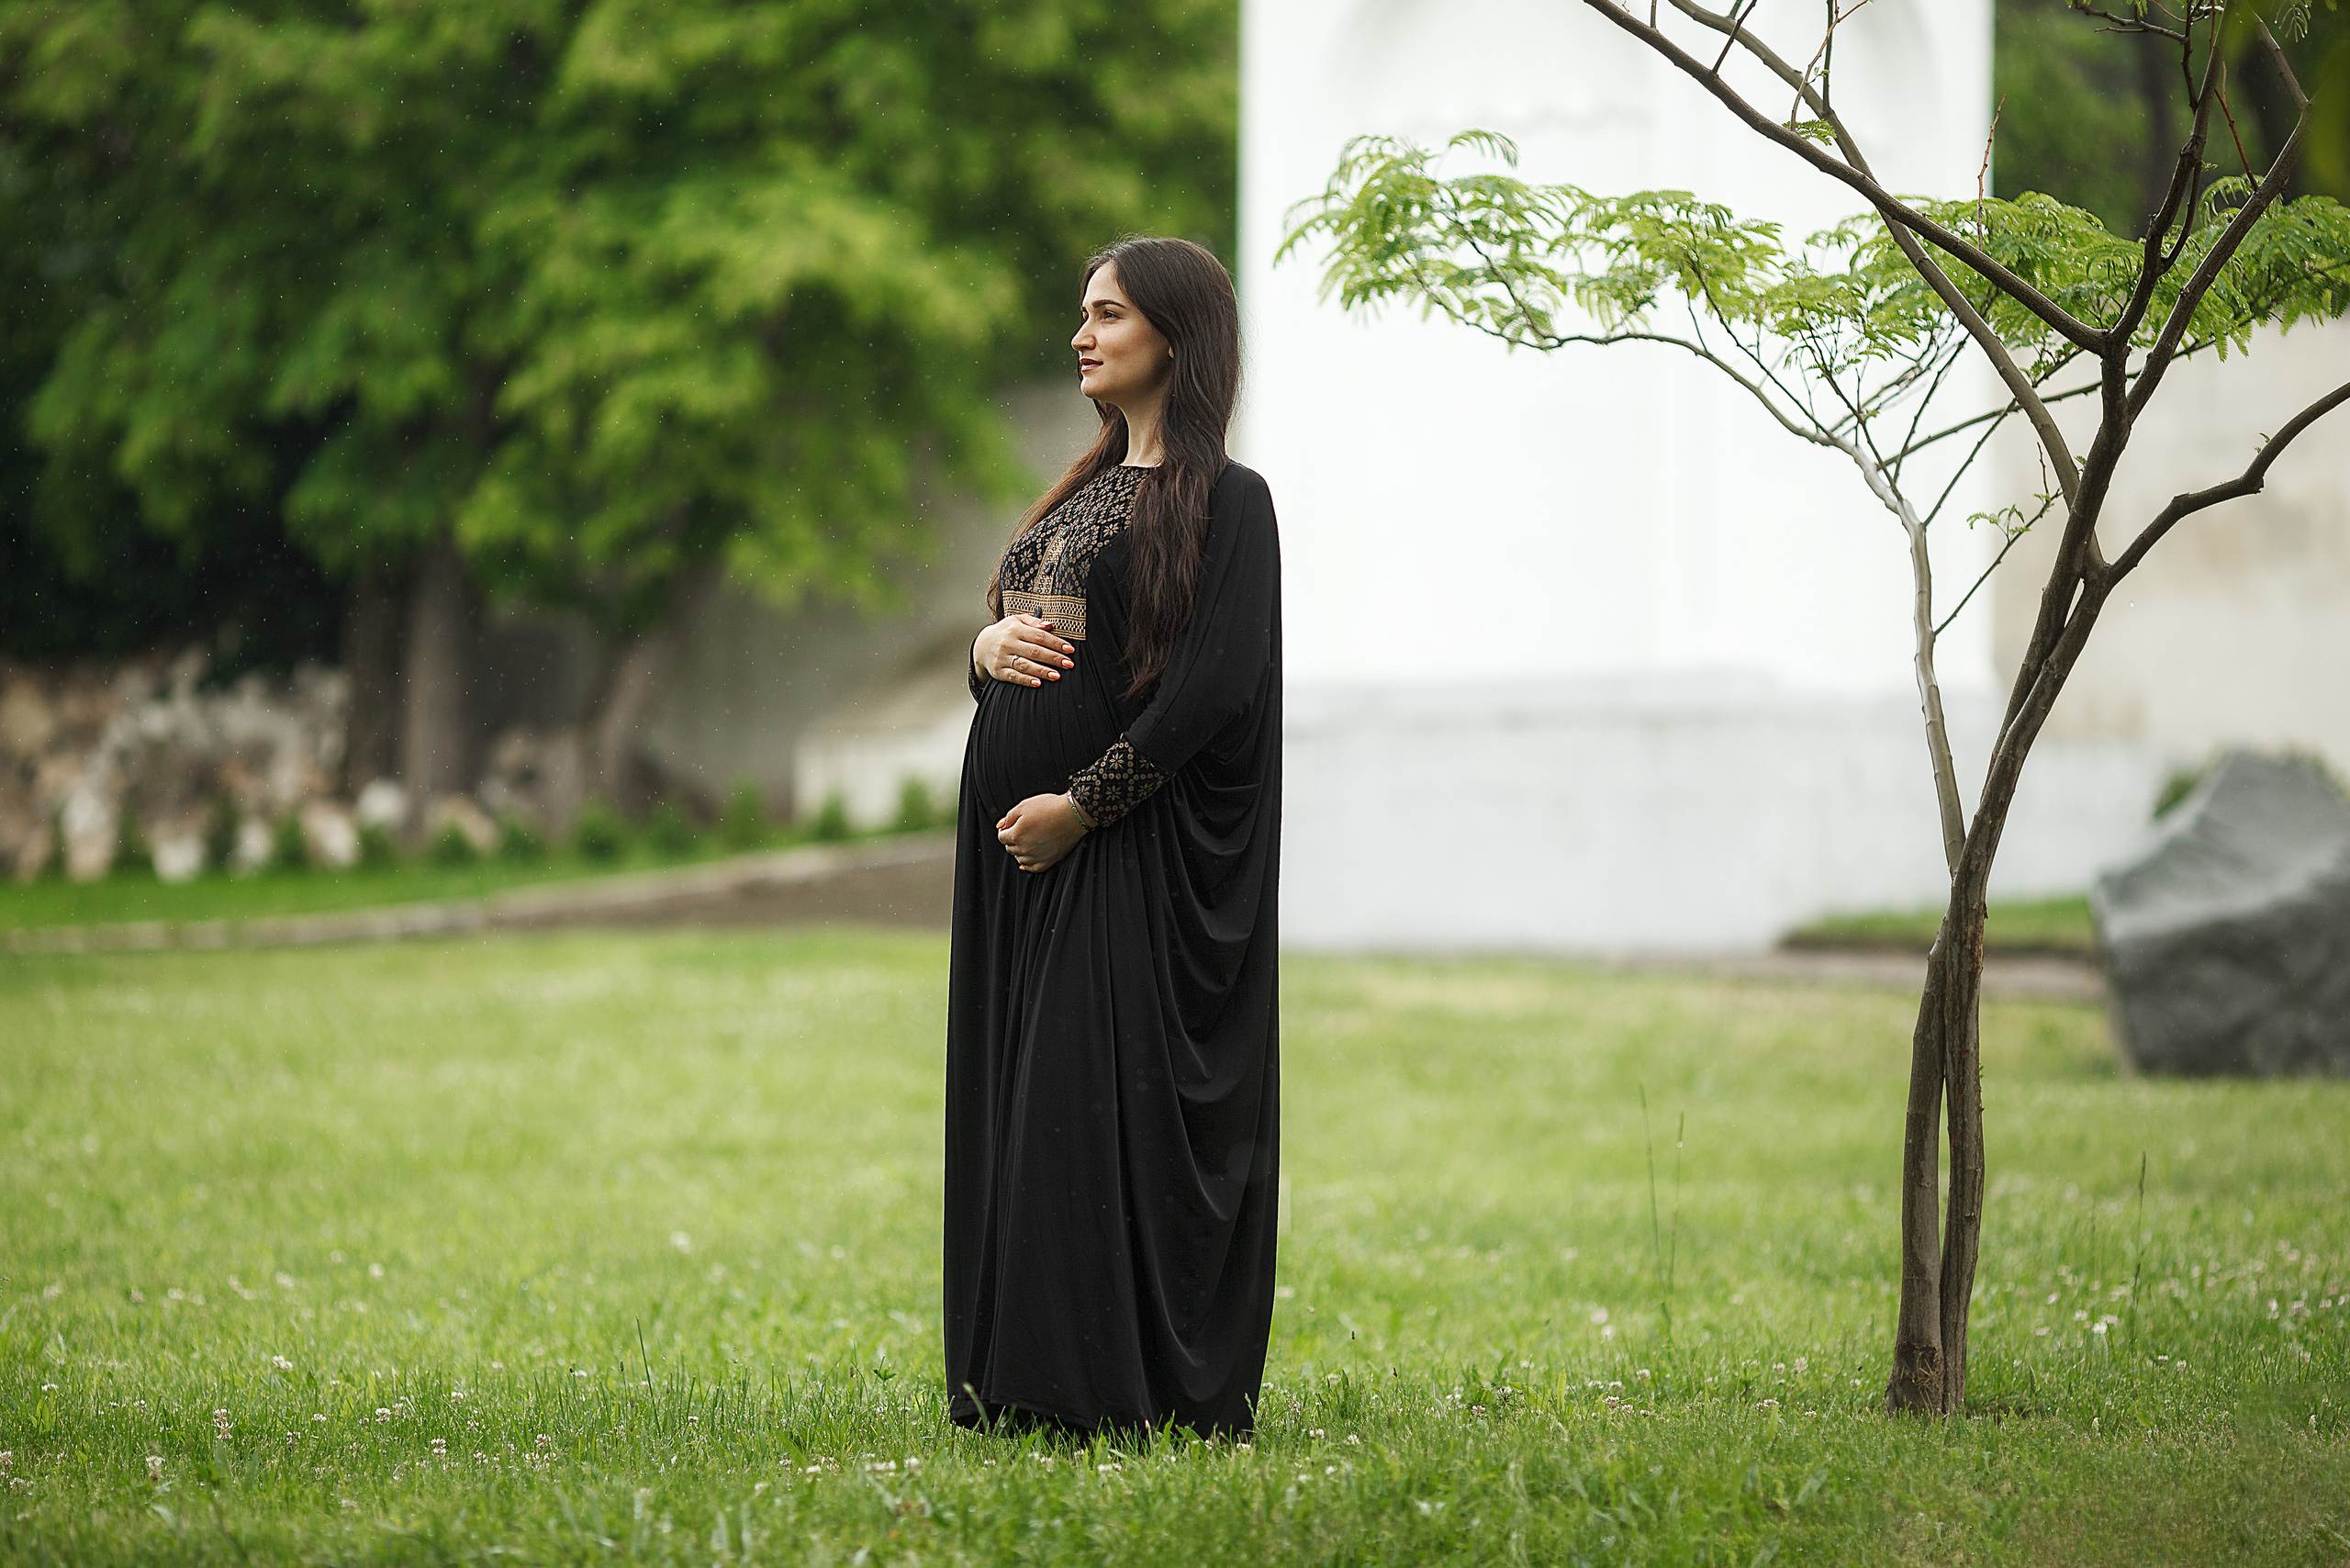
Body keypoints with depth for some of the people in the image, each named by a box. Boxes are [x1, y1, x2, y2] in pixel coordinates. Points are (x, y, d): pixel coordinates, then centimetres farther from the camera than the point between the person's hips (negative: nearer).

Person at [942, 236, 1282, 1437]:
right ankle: (1034, 1382, 11)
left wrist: (1082, 803, -19)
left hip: (1132, 850, -8)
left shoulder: (1224, 500, -7)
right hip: (1025, 846, 8)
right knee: (1022, 1100, 7)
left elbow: (1213, 684, -16)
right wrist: (988, 645, -3)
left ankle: (1133, 1384, -6)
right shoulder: (1088, 489, 18)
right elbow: (1009, 627, 21)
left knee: (1110, 1102, -10)